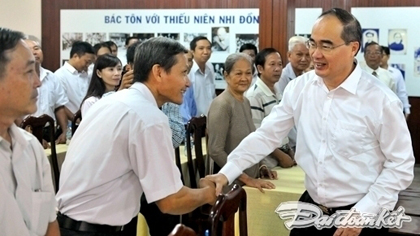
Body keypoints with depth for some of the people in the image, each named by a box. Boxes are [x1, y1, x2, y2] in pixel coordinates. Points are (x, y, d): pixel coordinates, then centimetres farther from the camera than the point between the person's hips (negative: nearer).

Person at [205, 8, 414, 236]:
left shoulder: (381, 100, -15)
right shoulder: (299, 87, -4)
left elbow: (401, 165, -10)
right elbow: (266, 135, 1)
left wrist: (362, 213, -14)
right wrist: (226, 173, -7)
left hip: (359, 216, -4)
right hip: (310, 208, 4)